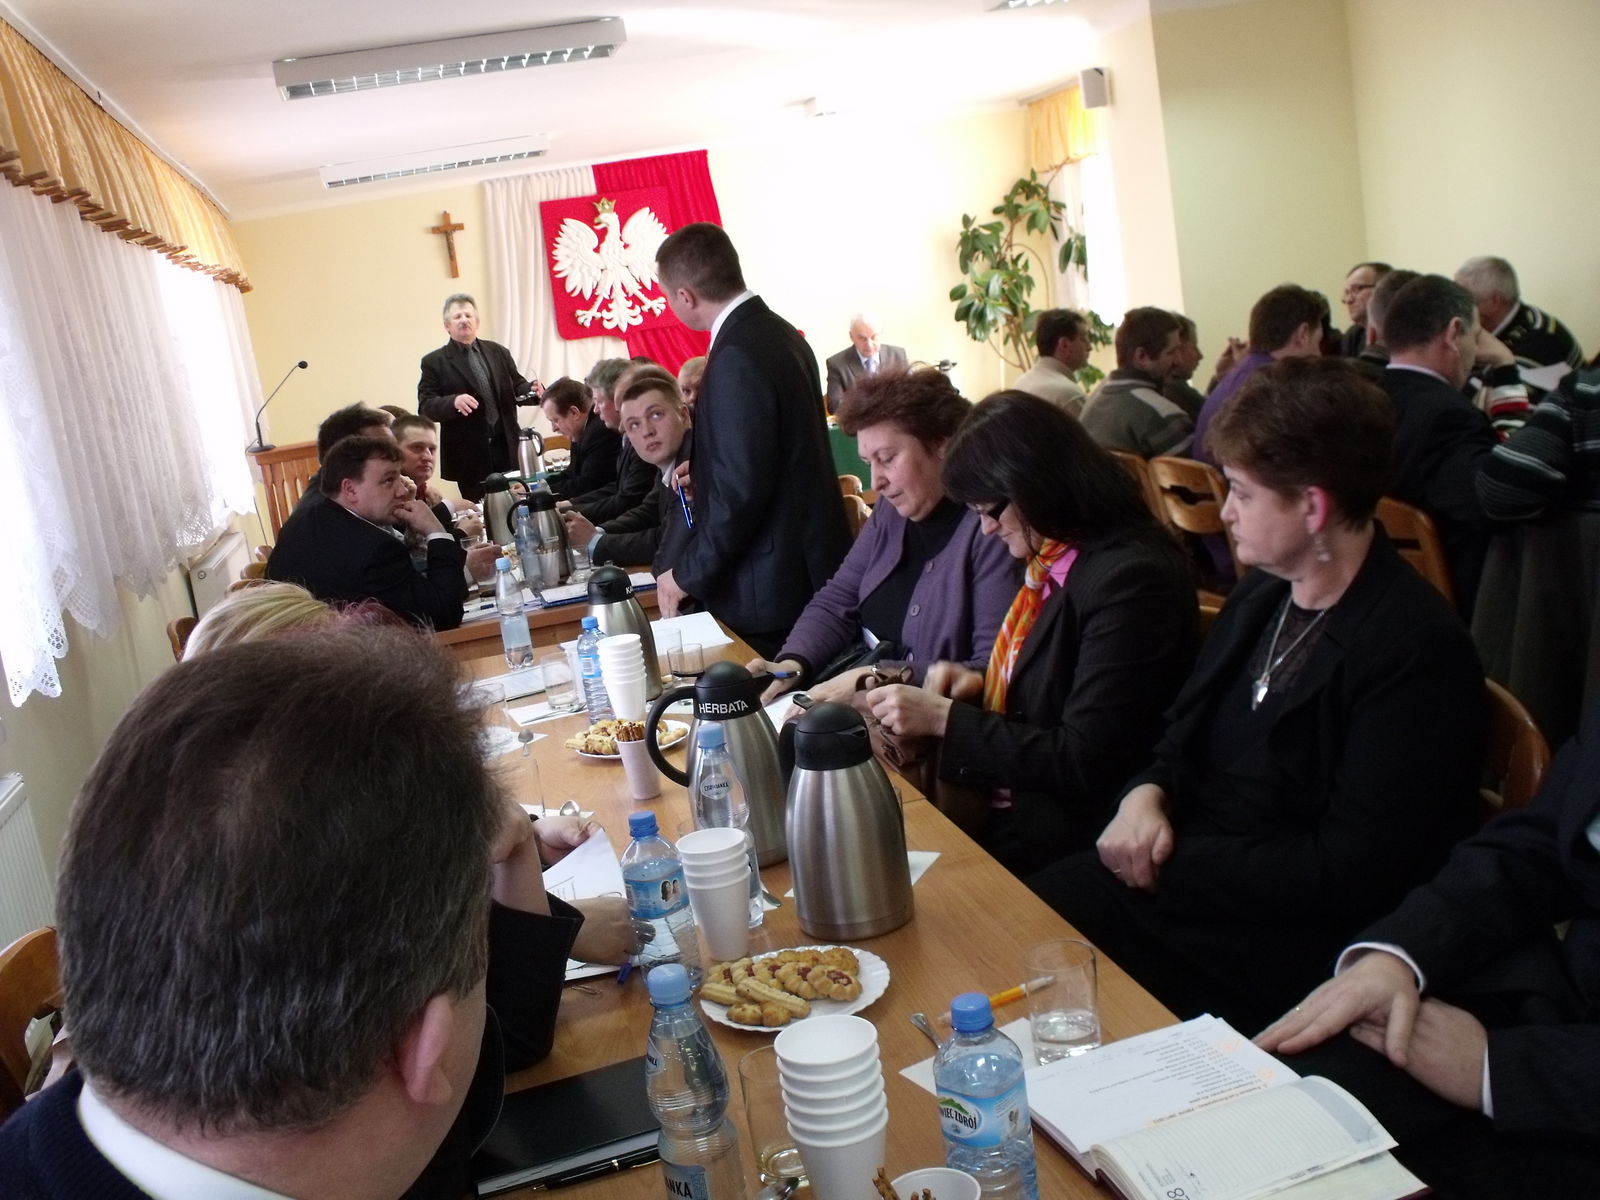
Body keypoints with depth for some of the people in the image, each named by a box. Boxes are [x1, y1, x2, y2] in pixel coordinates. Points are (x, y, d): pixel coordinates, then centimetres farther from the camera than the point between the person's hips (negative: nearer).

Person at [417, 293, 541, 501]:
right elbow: (425, 407, -6)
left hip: (507, 449, 3)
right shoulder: (434, 362, 2)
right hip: (469, 457, -3)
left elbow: (516, 388, 15)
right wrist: (454, 402, -25)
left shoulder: (498, 352, 13)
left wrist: (532, 390, -9)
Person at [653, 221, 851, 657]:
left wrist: (686, 575, -13)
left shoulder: (737, 358, -21)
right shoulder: (779, 332, 8)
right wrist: (703, 465, 14)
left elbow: (741, 489, -23)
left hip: (771, 588, -9)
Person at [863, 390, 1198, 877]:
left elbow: (1082, 762, -20)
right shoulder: (1052, 560, 5)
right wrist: (978, 685, -1)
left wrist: (945, 719, -18)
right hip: (1017, 795, 8)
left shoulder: (1131, 580, -21)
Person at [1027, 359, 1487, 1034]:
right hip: (1182, 872, 7)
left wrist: (1177, 857, -16)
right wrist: (1146, 796, -6)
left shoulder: (1418, 650, -18)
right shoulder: (1260, 596, 8)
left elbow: (1348, 871, -20)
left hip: (1291, 943, -7)